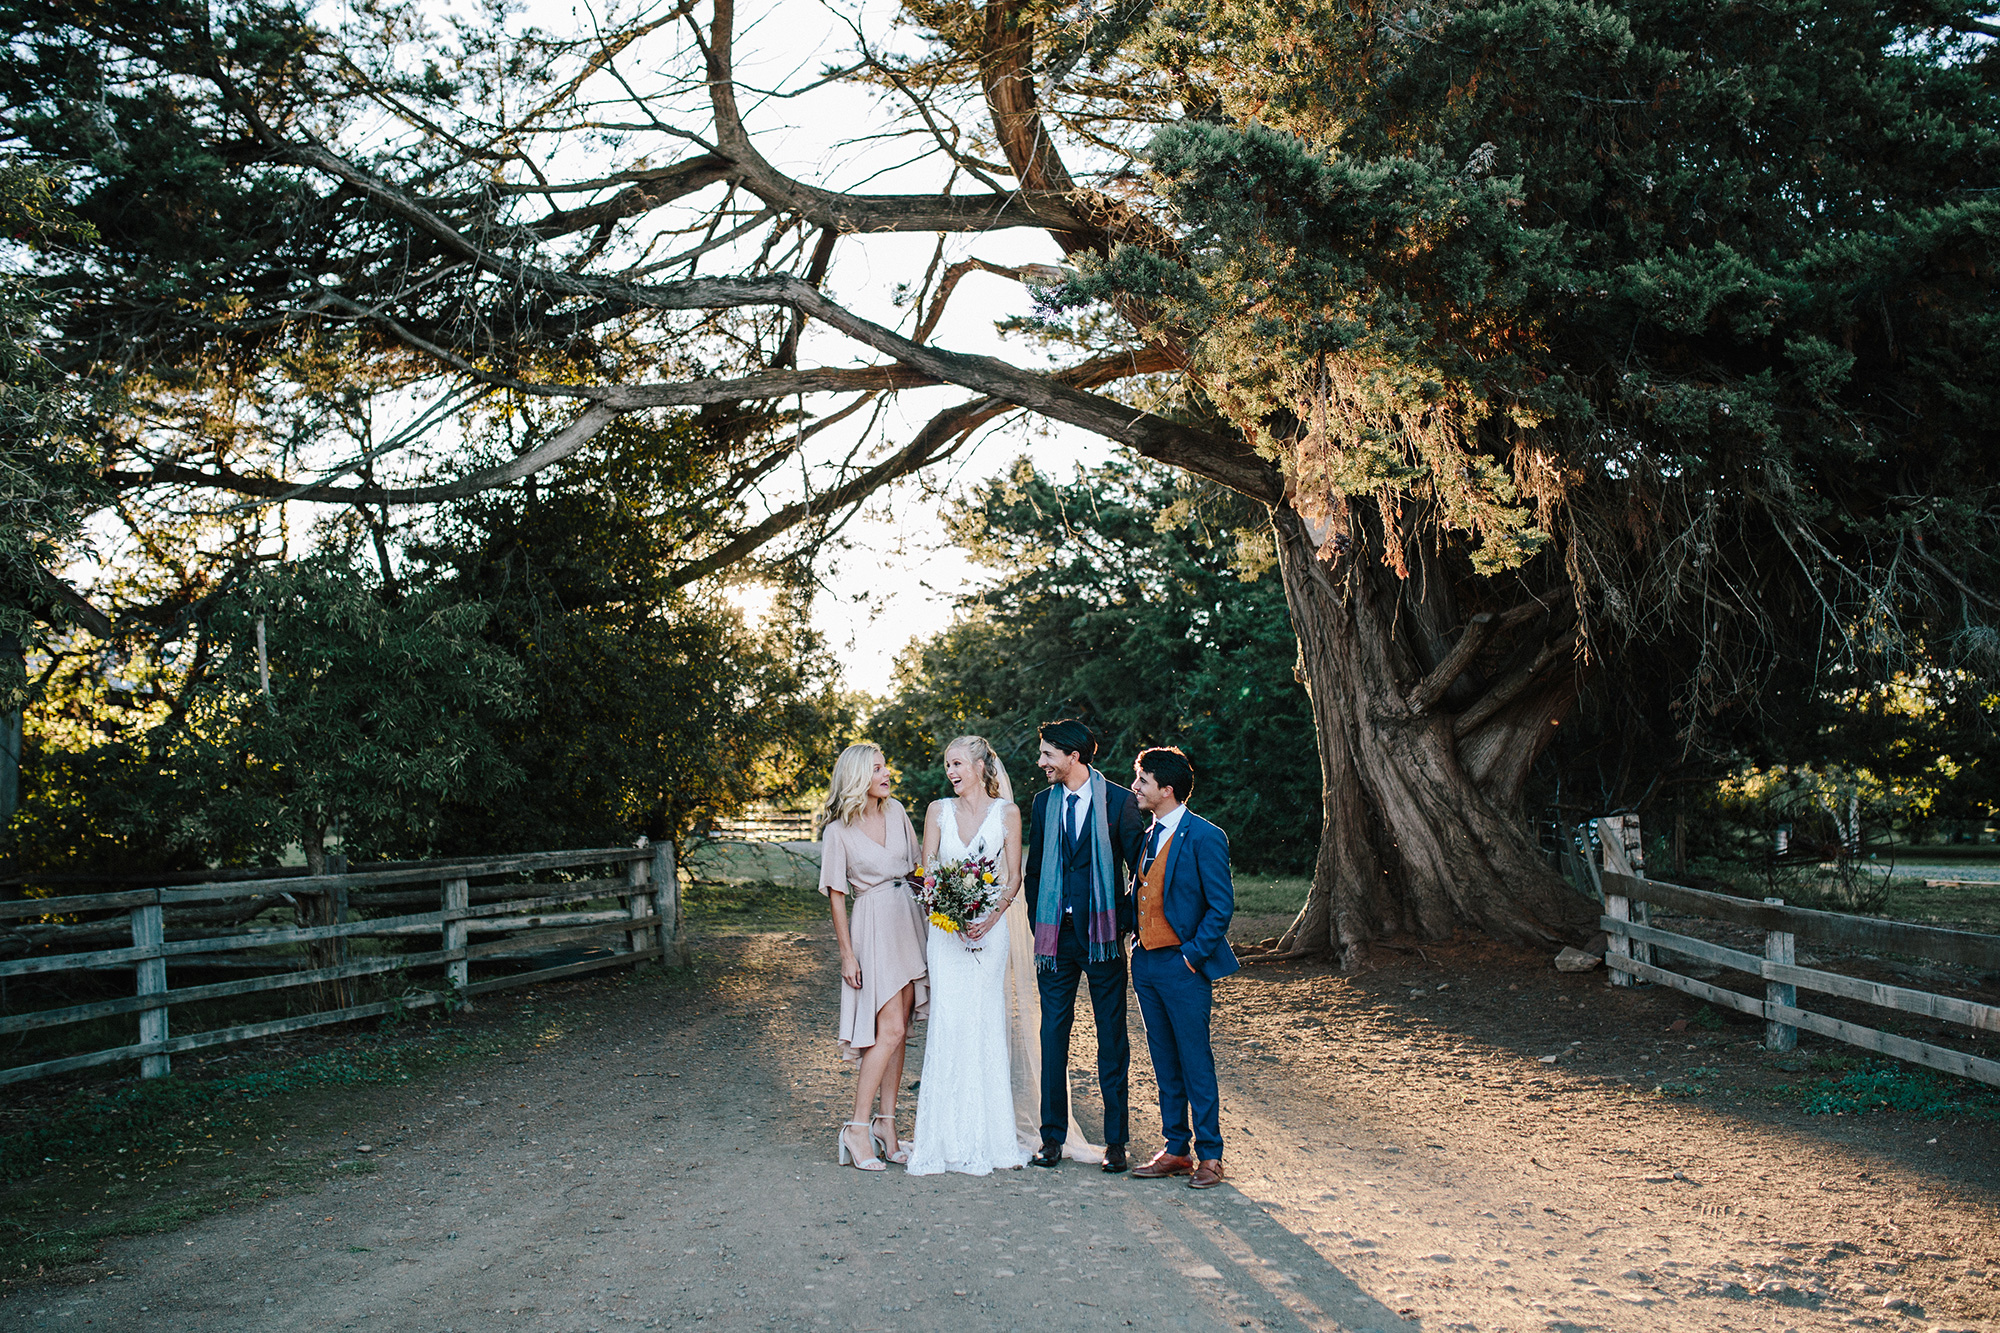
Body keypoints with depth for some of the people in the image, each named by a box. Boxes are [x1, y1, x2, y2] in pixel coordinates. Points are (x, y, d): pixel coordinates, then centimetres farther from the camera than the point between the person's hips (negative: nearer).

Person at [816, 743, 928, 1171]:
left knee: (897, 1031, 6)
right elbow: (836, 895, -6)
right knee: (889, 1030, -12)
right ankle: (857, 1128, -4)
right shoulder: (838, 831, -8)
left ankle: (886, 1126, 12)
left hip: (908, 922, 6)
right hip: (873, 927, -6)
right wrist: (847, 954, -9)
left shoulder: (895, 811, 6)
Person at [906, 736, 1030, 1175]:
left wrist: (991, 917, -13)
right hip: (945, 927, 1)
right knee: (946, 1023, -4)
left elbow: (1014, 877, 2)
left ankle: (987, 1137, 7)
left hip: (989, 927, -1)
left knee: (985, 1024, -1)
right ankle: (948, 1138, 1)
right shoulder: (938, 810, 7)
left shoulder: (1006, 812, 2)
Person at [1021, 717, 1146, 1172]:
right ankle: (1053, 1136, 15)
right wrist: (1038, 925, 9)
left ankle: (1116, 1138, 13)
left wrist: (1127, 921, -6)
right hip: (1056, 936, 4)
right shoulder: (1044, 802, 8)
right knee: (1053, 1033, 6)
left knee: (1112, 1036, 5)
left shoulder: (1118, 801, -5)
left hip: (1102, 935, -3)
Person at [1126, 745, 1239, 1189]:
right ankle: (1175, 1150, 20)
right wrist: (1138, 944, 10)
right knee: (1165, 1065, 12)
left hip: (1184, 967, -7)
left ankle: (1209, 1156, 8)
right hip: (1147, 964, 7)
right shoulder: (1147, 836, 11)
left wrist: (1193, 954, -13)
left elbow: (1221, 906, -12)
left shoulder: (1204, 837, -12)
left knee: (1196, 1064, -1)